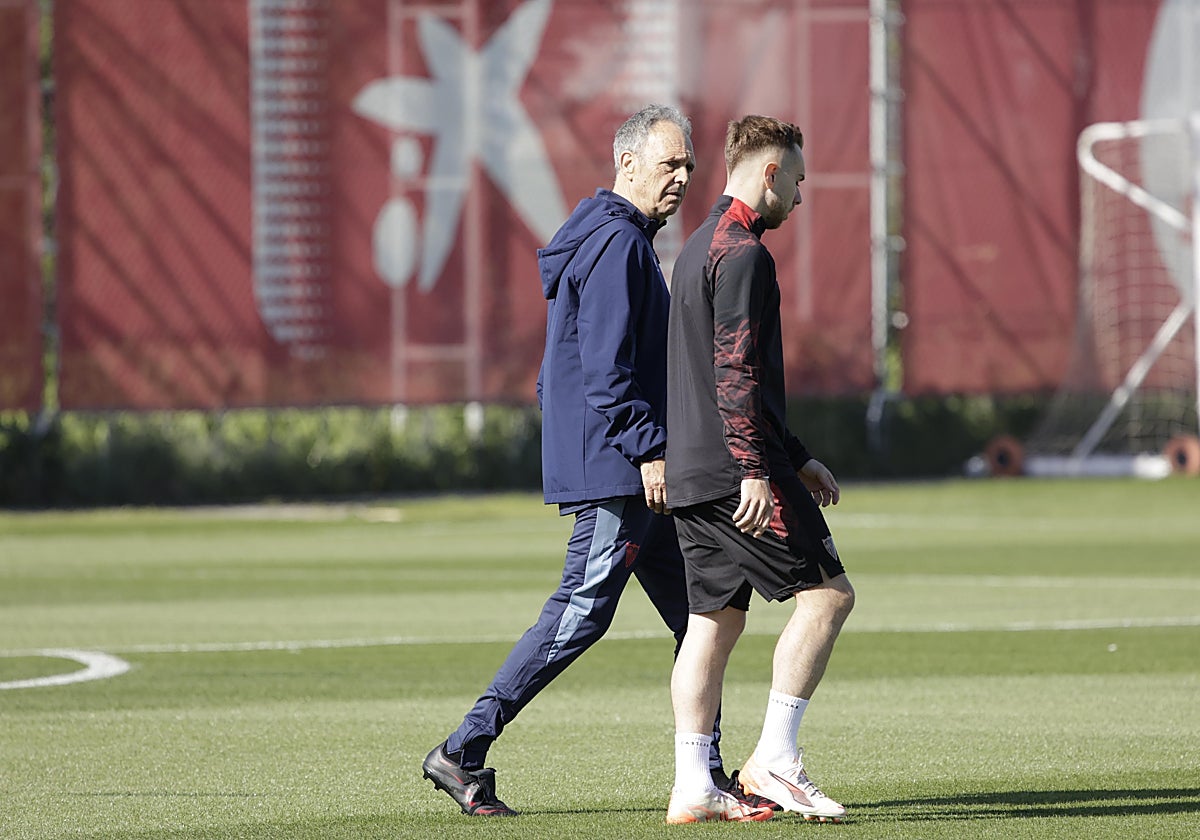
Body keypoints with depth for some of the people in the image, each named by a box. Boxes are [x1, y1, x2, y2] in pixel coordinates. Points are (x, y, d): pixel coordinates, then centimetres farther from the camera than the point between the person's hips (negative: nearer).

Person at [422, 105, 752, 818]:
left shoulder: (619, 239, 20)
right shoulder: (617, 242, -13)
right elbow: (606, 366, -21)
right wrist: (649, 449, -22)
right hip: (614, 467, -11)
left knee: (697, 611, 9)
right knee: (582, 611, -11)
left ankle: (708, 775, 11)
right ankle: (463, 752, -8)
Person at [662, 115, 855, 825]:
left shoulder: (701, 247, 21)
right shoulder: (742, 254, -11)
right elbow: (736, 374, -19)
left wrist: (796, 457, 28)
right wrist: (756, 469, -22)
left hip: (690, 472, 10)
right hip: (733, 471, -10)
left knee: (716, 620, 8)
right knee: (827, 593, -5)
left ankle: (692, 789, 4)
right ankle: (775, 759, -8)